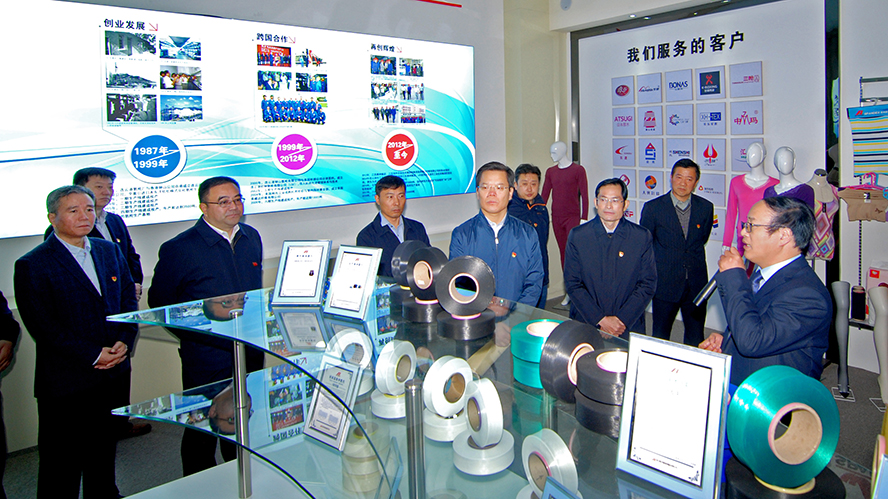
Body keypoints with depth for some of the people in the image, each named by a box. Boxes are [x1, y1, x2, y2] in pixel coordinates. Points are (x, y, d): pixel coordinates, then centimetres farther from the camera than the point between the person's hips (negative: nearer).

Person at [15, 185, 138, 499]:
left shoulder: (110, 252, 8)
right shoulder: (33, 265, -10)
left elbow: (129, 299, 10)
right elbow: (43, 326, -14)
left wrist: (123, 342, -6)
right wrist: (93, 355, -17)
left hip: (115, 375, 5)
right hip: (66, 382, -5)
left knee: (104, 452, 20)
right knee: (62, 464, 7)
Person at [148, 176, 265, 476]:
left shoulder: (251, 238, 5)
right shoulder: (178, 249, -13)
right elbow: (160, 303, -5)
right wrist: (195, 336, -9)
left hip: (251, 353, 5)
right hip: (207, 359, -5)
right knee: (202, 433, 10)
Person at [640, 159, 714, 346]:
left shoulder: (705, 207, 2)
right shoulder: (653, 208, -6)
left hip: (696, 284, 2)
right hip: (665, 283, -2)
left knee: (696, 339, 9)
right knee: (660, 337, 7)